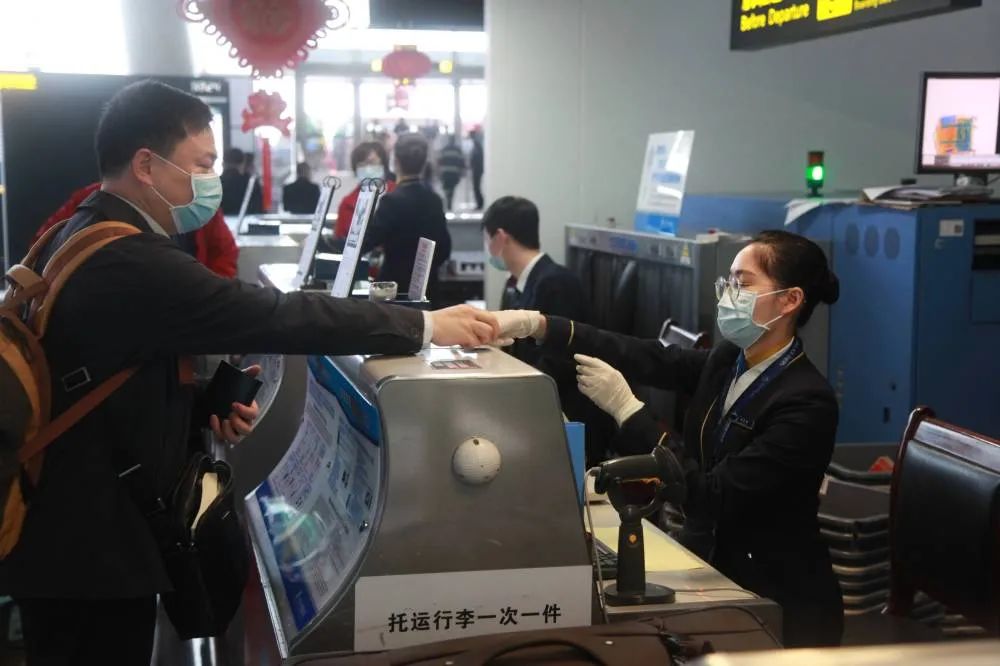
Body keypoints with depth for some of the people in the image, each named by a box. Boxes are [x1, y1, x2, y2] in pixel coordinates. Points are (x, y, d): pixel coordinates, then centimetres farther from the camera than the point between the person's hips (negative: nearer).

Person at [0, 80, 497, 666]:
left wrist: (204, 405, 6)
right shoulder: (126, 261, -26)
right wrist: (425, 326, -22)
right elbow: (274, 318, -27)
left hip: (74, 521, 10)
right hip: (88, 540, -10)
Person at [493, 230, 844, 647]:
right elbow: (645, 357, -7)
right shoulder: (728, 362, 4)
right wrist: (535, 325, -18)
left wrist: (625, 409, -24)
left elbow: (711, 498, -24)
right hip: (711, 573, 6)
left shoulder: (807, 402, -20)